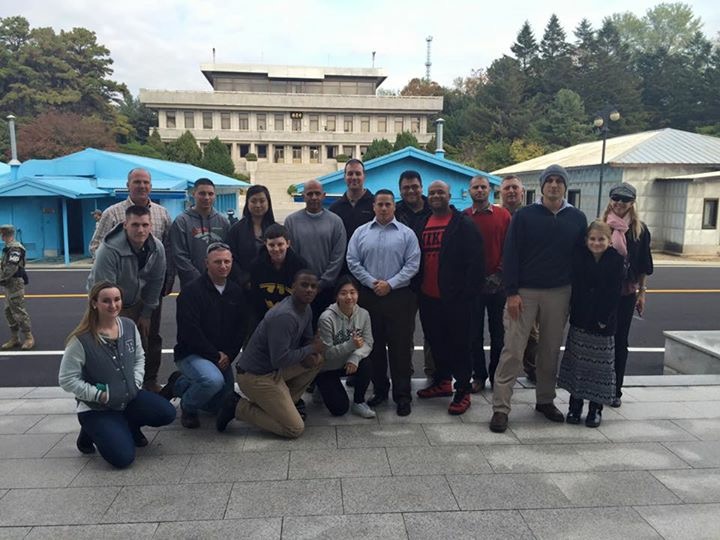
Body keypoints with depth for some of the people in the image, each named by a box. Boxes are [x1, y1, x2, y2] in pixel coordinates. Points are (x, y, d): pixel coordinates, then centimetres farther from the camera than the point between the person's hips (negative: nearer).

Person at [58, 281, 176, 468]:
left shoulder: (129, 326, -4)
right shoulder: (81, 340, -20)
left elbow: (139, 357, 10)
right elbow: (67, 380, -15)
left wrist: (136, 383, -3)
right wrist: (99, 394, -17)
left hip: (130, 397, 5)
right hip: (97, 409, -5)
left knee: (167, 413, -15)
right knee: (123, 457, -18)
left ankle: (129, 425, 14)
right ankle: (91, 432, 12)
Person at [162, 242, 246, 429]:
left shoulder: (236, 291, 4)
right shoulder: (191, 291, -14)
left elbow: (240, 329, 7)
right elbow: (190, 332, -19)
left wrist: (229, 355, -7)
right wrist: (216, 355, -17)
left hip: (223, 357, 7)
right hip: (191, 354, -7)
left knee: (223, 407, 9)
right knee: (213, 380, -36)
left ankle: (179, 384, 30)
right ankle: (187, 407, -2)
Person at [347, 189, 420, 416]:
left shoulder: (407, 234, 2)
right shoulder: (361, 232, 7)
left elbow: (412, 264, -4)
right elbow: (353, 262, 2)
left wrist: (390, 284, -12)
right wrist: (372, 282, -9)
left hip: (399, 296, -2)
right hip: (369, 296, 2)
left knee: (400, 347, 1)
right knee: (374, 346, 10)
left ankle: (402, 395, 10)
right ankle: (379, 390, 24)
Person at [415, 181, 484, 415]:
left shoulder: (464, 224, -6)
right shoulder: (422, 225, 12)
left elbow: (474, 262, -10)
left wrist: (467, 293, -15)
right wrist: (416, 288, 9)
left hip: (454, 298, -6)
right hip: (428, 297, 6)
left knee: (459, 344, 1)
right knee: (436, 341, 17)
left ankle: (463, 391, 12)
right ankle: (442, 382, 33)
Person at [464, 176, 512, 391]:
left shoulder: (503, 215, 3)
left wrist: (498, 275, -8)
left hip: (497, 283, 0)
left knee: (498, 332, 8)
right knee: (475, 333, 6)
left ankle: (496, 374, 21)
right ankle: (479, 375, 18)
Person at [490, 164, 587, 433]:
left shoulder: (577, 218, 7)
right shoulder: (524, 215, -2)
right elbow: (510, 255, -5)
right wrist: (512, 292, -12)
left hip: (560, 294, 3)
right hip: (524, 292, -3)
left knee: (551, 350, 13)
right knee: (512, 350, -5)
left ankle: (545, 400, 29)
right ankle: (500, 408, 1)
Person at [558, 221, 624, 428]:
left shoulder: (616, 260, -5)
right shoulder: (579, 257, 1)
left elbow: (614, 294, -7)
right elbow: (575, 288, 2)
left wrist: (604, 319, -12)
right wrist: (575, 314, -6)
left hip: (604, 323, -2)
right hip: (580, 322, 2)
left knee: (600, 365, 6)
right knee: (576, 363, 8)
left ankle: (596, 408, 19)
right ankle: (575, 406, 20)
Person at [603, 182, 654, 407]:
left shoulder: (640, 230, 3)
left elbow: (643, 266, 8)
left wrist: (641, 293, 5)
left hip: (626, 293, 1)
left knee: (620, 341, 9)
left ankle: (616, 390, 19)